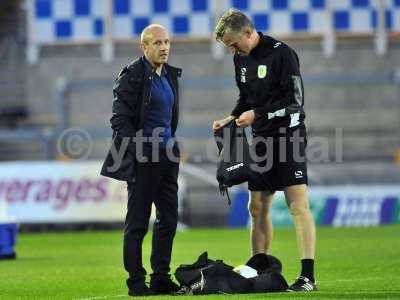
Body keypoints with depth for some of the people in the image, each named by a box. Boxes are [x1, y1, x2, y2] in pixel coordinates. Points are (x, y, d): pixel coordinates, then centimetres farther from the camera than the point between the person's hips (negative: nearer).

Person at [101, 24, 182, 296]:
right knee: (138, 222, -2)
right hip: (143, 157, -8)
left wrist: (173, 147, 15)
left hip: (167, 156, 8)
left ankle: (161, 278, 15)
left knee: (169, 218, 8)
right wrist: (139, 150, -17)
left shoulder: (170, 75, 13)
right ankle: (136, 281, 3)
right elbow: (120, 119, -12)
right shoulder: (133, 75, -10)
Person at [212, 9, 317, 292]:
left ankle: (308, 275, -14)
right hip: (262, 139, 8)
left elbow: (295, 100, -17)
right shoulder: (241, 58, 10)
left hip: (288, 135, -8)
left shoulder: (281, 53, -14)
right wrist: (232, 117, 5)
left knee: (298, 205, -12)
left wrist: (257, 114, -18)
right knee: (258, 209, 7)